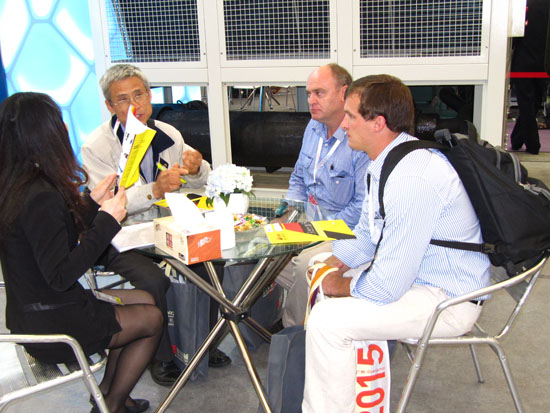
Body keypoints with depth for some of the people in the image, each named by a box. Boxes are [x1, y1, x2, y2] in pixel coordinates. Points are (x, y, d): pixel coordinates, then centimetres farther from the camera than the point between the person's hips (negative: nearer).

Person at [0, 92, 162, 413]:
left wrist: (93, 203, 9)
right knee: (152, 318, 9)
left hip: (32, 311, 9)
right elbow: (61, 275, -30)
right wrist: (107, 220, -24)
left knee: (144, 300, 20)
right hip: (50, 325, -9)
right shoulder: (41, 197, -30)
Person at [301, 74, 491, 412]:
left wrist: (341, 286, -10)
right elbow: (367, 235, 17)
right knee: (322, 283, 16)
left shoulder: (413, 179, -30)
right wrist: (331, 266, 3)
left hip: (448, 300, -10)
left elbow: (386, 285, -28)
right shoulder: (383, 162, 2)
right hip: (408, 273, 10)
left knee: (326, 320, -22)